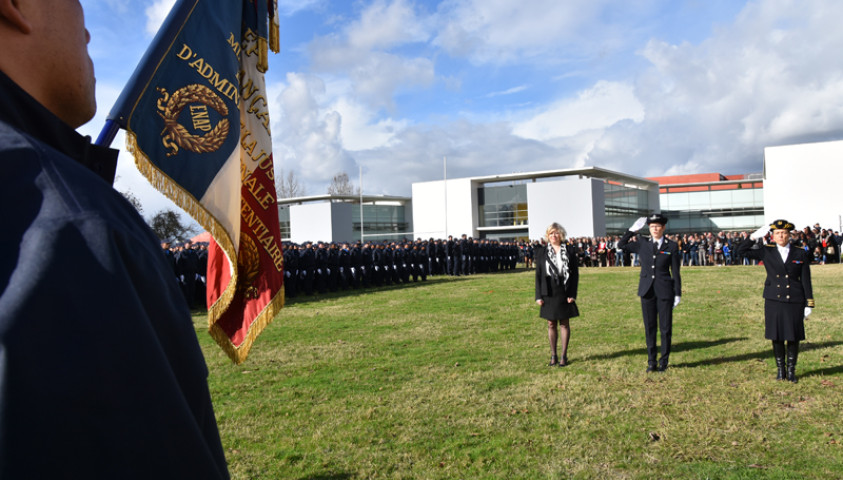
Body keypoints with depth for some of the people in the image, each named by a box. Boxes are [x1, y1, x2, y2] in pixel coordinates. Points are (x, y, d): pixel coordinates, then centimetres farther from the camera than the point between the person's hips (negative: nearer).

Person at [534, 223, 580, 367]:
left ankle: (564, 355, 14)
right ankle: (553, 355, 17)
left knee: (564, 324, 6)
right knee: (551, 324, 7)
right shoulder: (541, 252, 4)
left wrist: (572, 294, -6)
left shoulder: (569, 251, 2)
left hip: (564, 292, -1)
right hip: (548, 293, 1)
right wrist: (538, 296, -2)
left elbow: (575, 273, 2)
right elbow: (538, 274, 4)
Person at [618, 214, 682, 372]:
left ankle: (664, 361, 16)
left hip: (665, 291, -2)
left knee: (665, 328, 4)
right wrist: (633, 229, 6)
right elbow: (622, 245, 15)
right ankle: (651, 361, 16)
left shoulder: (672, 246, 0)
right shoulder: (643, 245, 7)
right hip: (647, 291, 2)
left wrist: (678, 294, -2)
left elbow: (676, 272, 1)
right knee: (649, 327, 7)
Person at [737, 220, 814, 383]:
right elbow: (742, 250, 0)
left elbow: (806, 281, 3)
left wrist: (809, 303, 0)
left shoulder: (801, 254, 3)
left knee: (794, 337, 5)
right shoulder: (767, 252, 4)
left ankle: (791, 370, 20)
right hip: (774, 301, 0)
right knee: (776, 337, 7)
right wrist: (755, 236, -10)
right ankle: (780, 369, 21)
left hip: (795, 301, 0)